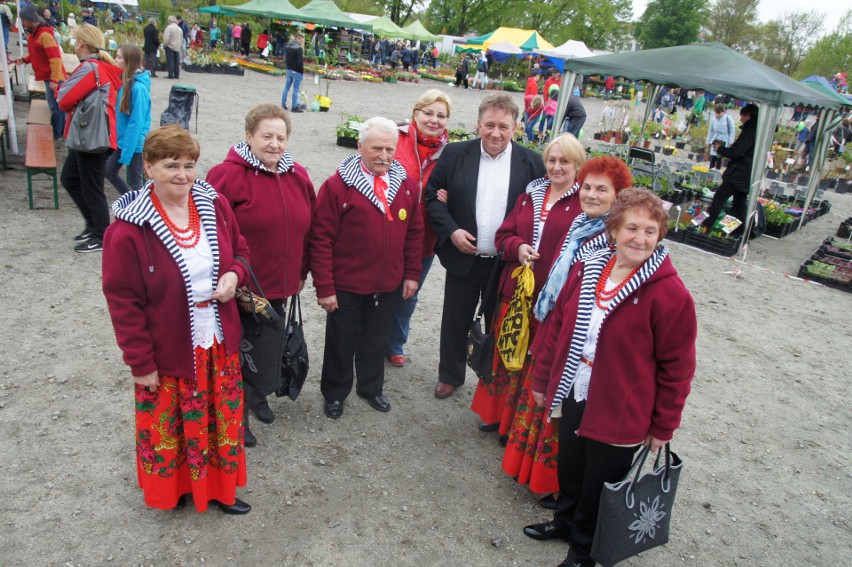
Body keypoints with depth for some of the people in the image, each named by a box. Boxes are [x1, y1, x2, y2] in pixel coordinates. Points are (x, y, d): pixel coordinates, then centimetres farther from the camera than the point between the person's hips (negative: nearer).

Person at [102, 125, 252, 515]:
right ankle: (172, 490, 43)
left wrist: (234, 274, -12)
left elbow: (240, 251, 12)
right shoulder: (129, 228, -18)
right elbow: (123, 302, -13)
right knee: (168, 426, 15)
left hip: (219, 343, 5)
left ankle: (219, 488, 41)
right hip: (168, 351, -4)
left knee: (223, 419, 18)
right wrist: (140, 362, -11)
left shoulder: (215, 205, -4)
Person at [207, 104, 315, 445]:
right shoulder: (228, 175, -16)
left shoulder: (298, 177, 5)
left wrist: (301, 272, 14)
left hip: (281, 286, 6)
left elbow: (308, 228, 13)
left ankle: (257, 395, 47)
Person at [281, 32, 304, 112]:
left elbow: (285, 59, 15)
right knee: (296, 89, -3)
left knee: (286, 87, 13)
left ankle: (283, 104, 16)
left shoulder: (288, 46, 10)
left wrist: (288, 66, 18)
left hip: (289, 70, 8)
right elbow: (300, 62, -19)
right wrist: (302, 71, -10)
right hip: (296, 71, -8)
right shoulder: (299, 48, -16)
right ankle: (294, 106, -1)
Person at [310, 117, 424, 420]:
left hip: (388, 285, 4)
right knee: (341, 342, 14)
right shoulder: (337, 185, -14)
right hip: (346, 285, -4)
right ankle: (335, 393, 36)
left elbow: (415, 232, 8)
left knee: (377, 341, 20)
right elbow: (321, 239, -14)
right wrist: (324, 287, -14)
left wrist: (412, 274, 5)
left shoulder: (406, 185, 1)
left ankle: (371, 387, 42)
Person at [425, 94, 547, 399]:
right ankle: (450, 375, 36)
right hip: (463, 257, 1)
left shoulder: (532, 162, -5)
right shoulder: (455, 154, -4)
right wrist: (451, 230, -13)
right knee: (455, 322, 15)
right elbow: (432, 196, 0)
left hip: (508, 263, 0)